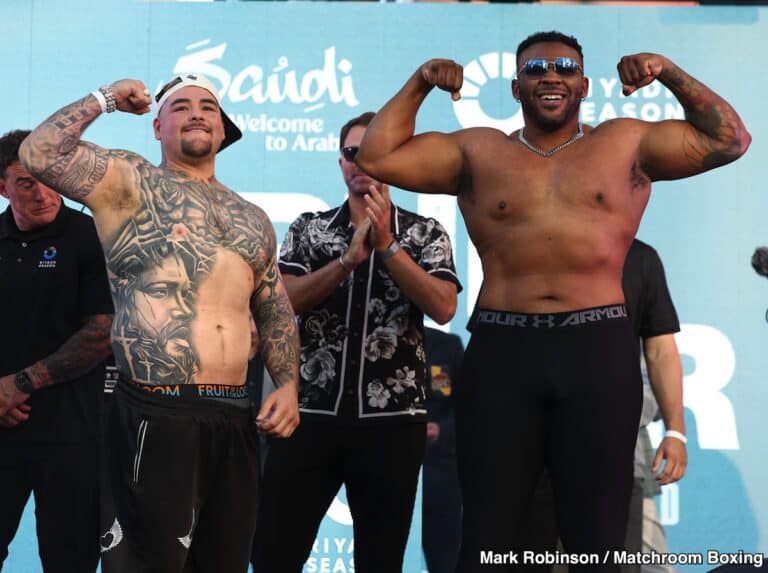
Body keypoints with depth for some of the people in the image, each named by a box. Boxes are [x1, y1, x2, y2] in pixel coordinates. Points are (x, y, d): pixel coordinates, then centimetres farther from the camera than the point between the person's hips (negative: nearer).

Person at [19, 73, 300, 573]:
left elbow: (277, 311, 23)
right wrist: (105, 99, -2)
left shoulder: (253, 219, 20)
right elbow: (38, 153, -11)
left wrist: (288, 385, 9)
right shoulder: (132, 182, 4)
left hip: (235, 419, 6)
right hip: (155, 417, -6)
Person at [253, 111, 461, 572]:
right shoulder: (309, 228, 10)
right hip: (311, 412, 1)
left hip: (392, 416, -1)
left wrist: (386, 246, -14)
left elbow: (443, 308, -9)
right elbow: (283, 301, -5)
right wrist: (348, 258, -16)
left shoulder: (426, 233, 7)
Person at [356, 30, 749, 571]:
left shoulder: (627, 143, 11)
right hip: (502, 350, 1)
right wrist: (419, 84, 4)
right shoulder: (477, 151, 11)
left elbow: (728, 139, 10)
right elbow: (378, 157, 9)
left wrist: (671, 73, 2)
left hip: (599, 349, 0)